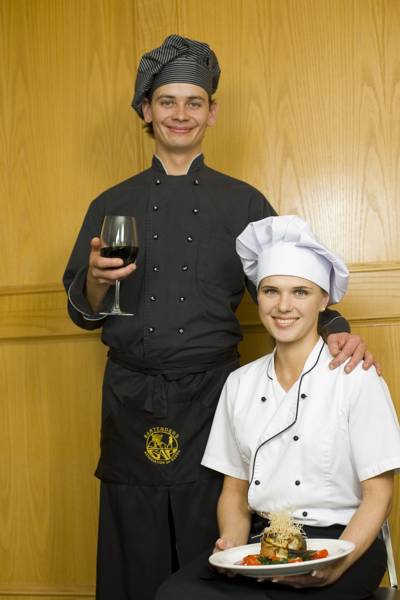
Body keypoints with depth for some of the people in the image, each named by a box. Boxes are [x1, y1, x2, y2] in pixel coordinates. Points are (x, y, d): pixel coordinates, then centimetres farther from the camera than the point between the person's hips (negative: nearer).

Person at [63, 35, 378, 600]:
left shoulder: (243, 203, 7)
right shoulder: (113, 206, 9)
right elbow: (84, 313, 10)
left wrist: (333, 328, -15)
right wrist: (97, 282, -12)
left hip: (213, 397, -1)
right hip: (132, 400, 1)